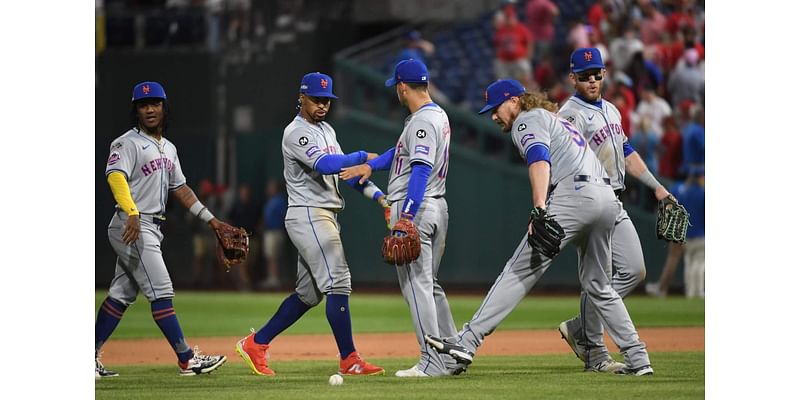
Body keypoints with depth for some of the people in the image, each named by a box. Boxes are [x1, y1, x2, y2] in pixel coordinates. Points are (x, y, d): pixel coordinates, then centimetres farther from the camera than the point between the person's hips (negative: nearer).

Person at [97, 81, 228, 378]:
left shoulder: (168, 148, 19)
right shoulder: (127, 143, -9)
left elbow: (180, 188, 22)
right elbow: (116, 176, -24)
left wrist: (211, 220, 17)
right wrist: (132, 214, -39)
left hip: (152, 228, 9)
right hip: (132, 227, -9)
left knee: (122, 295, 8)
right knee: (161, 292, -9)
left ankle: (90, 357, 11)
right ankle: (187, 359, -9)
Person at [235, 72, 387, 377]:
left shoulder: (327, 131, 19)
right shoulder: (296, 133, -11)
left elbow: (345, 171, 15)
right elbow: (325, 164, -28)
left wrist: (377, 195, 2)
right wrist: (363, 157, -27)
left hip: (326, 217, 10)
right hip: (307, 215, -10)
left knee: (309, 293, 11)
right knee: (338, 284, -13)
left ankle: (255, 344, 16)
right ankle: (349, 360, -11)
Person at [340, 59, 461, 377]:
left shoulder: (423, 121, -16)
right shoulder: (439, 115, 15)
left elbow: (421, 169, -24)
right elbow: (402, 151, 23)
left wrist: (406, 216, -28)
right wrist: (370, 165, 12)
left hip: (414, 209, -10)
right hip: (437, 208, 10)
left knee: (416, 285, -8)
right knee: (430, 285, 16)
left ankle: (433, 362, -10)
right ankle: (452, 356, 15)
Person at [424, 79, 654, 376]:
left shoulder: (528, 120, 5)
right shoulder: (557, 120, 34)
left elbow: (540, 159, -13)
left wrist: (539, 209, -26)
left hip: (574, 195, -9)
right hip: (609, 198, 9)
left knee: (520, 271, -13)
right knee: (599, 287, 18)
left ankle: (467, 342, -19)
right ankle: (638, 359, 13)